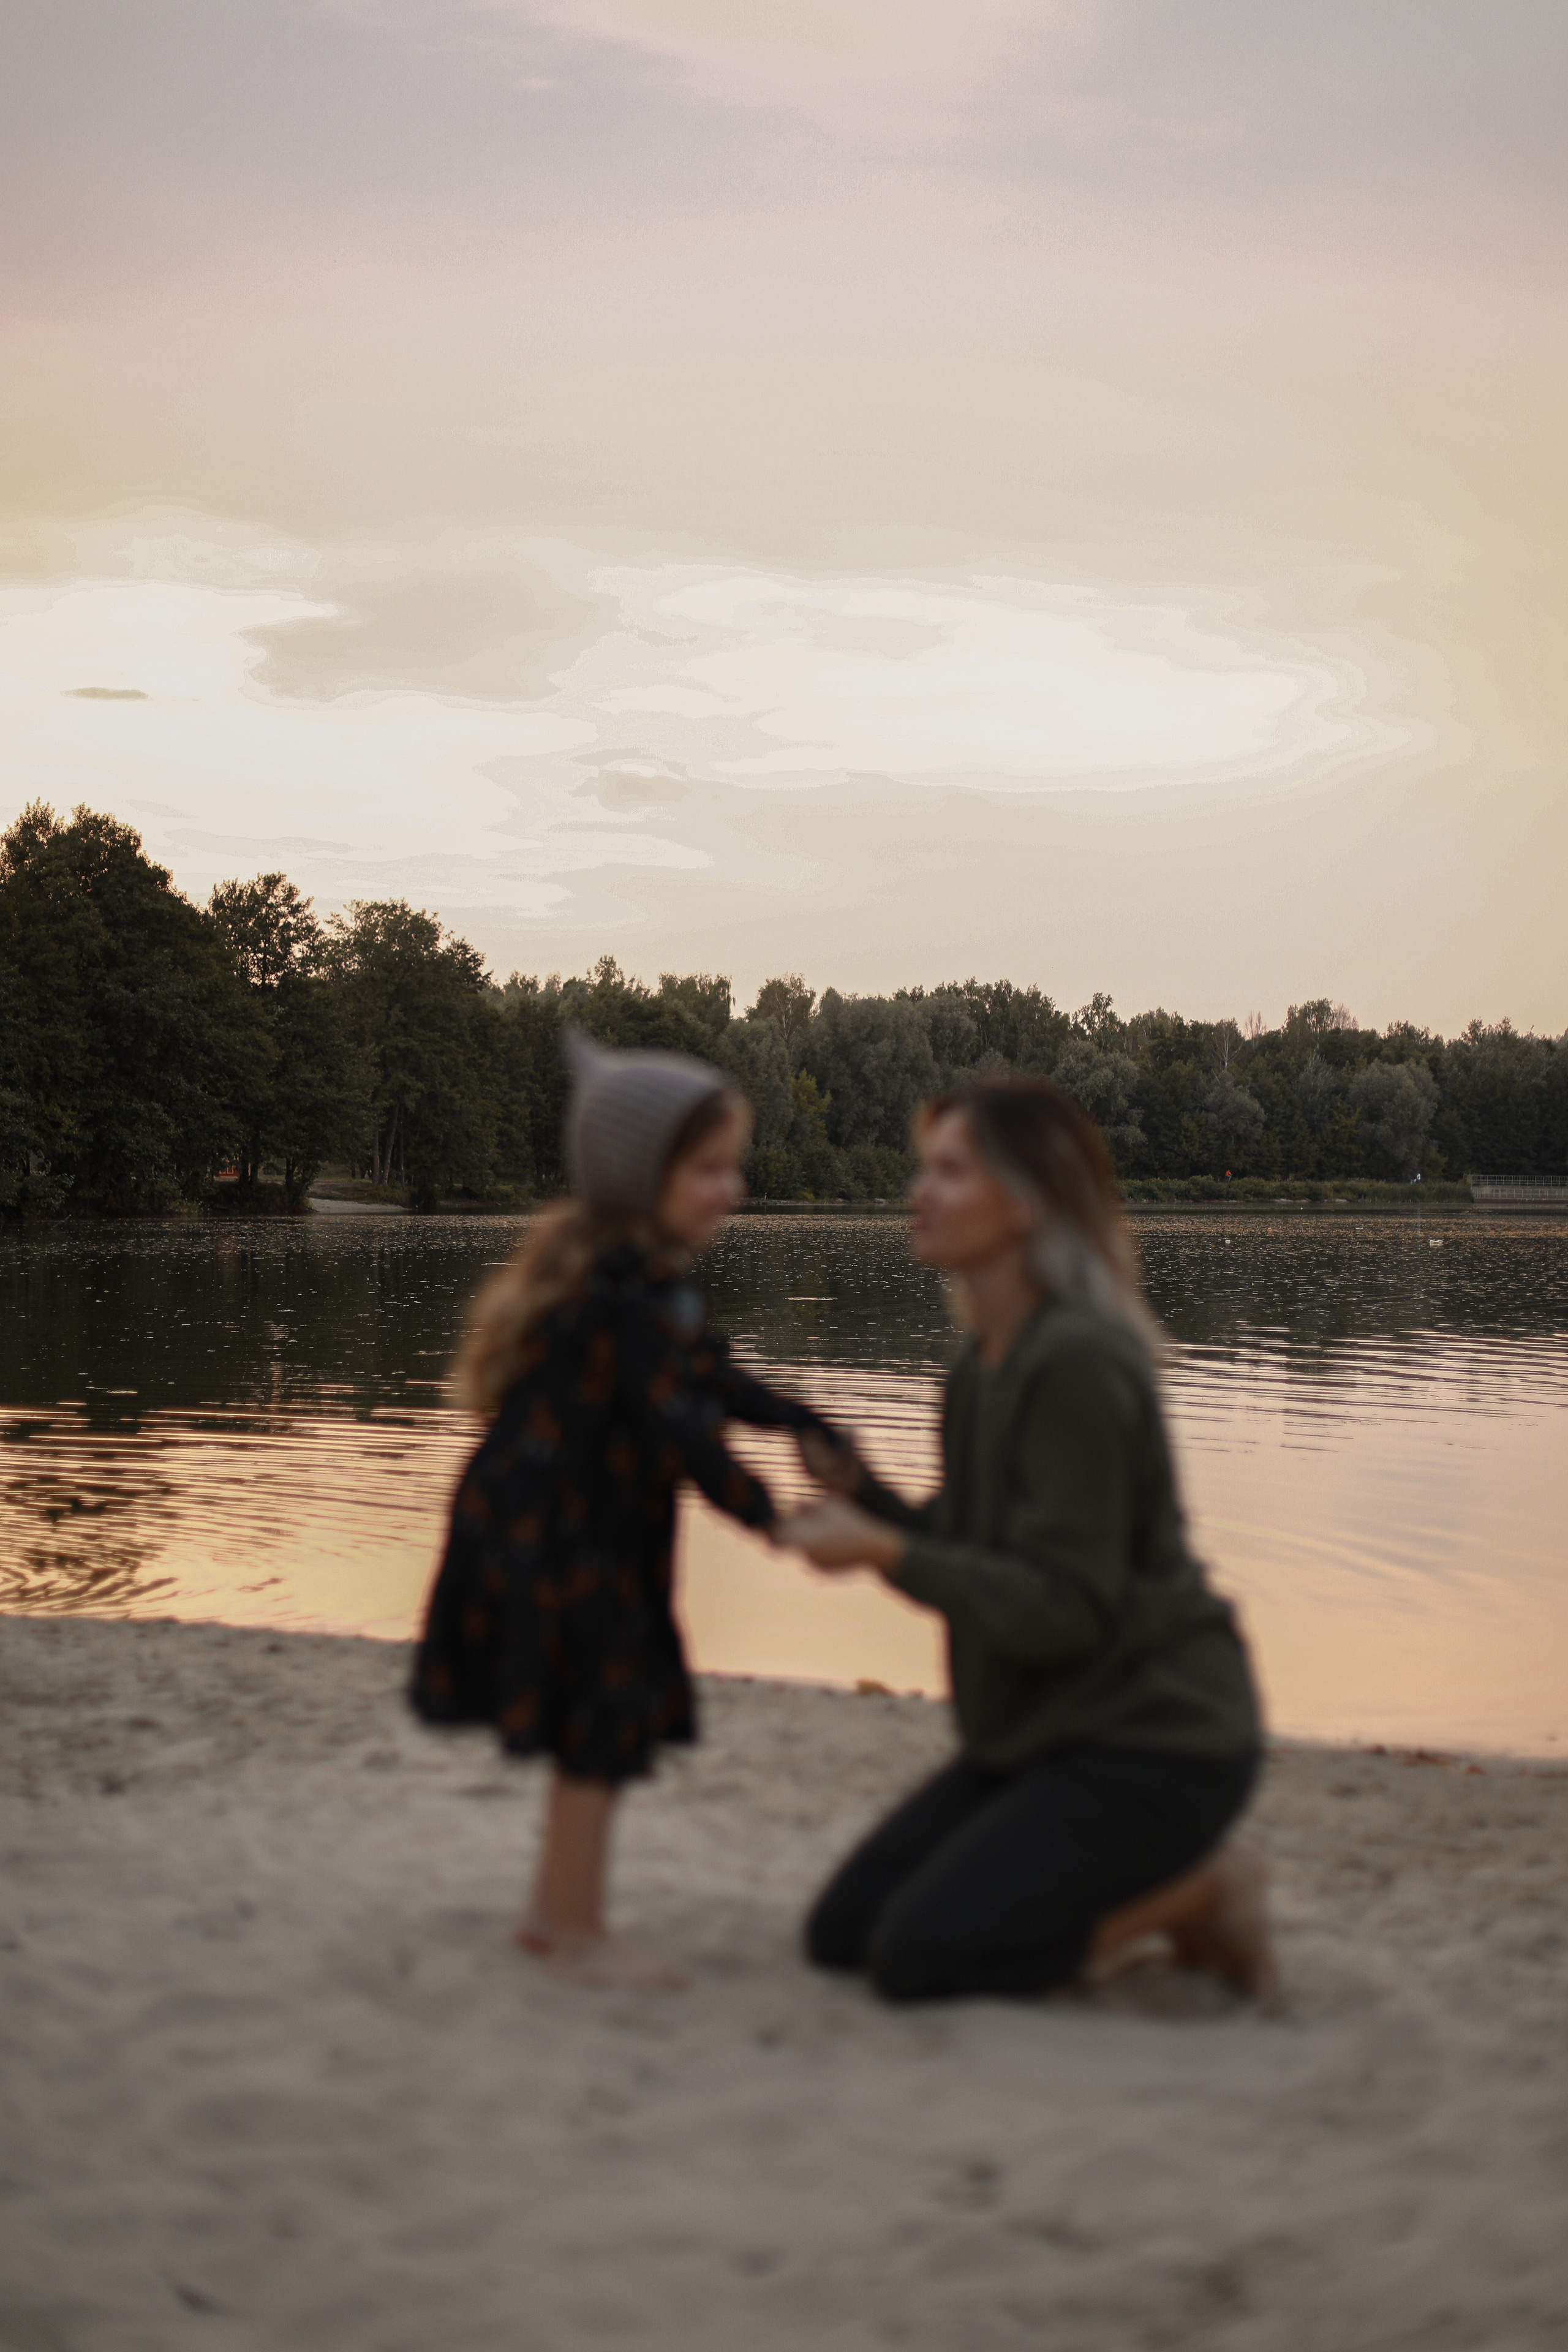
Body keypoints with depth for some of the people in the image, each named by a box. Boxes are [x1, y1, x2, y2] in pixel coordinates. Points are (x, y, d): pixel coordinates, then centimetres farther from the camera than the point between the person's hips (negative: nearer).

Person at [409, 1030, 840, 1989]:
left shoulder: (656, 1278, 10)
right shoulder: (622, 1291, -24)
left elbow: (710, 1379, 20)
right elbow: (672, 1423, -27)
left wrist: (806, 1425, 14)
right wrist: (764, 1513, -24)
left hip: (592, 1530, 11)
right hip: (555, 1532, -11)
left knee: (600, 1724, 18)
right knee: (602, 1725, -4)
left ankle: (555, 1912, 30)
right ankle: (579, 1932, 7)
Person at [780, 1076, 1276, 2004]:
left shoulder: (1078, 1364, -22)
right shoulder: (985, 1367, 8)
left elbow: (1062, 1612, -24)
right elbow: (971, 1569, 10)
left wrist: (884, 1552, -27)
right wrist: (863, 1494, -6)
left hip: (1152, 1743, -9)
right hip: (1044, 1732, 9)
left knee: (918, 1953, -18)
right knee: (841, 1930, 6)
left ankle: (1200, 1889, 0)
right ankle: (1149, 1888, 13)